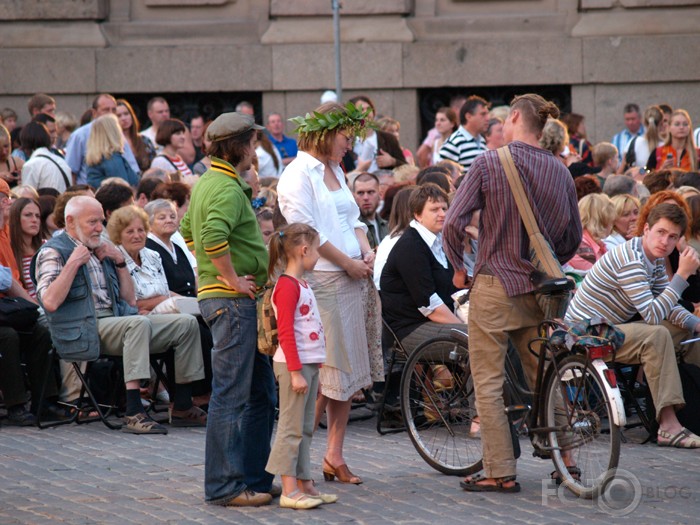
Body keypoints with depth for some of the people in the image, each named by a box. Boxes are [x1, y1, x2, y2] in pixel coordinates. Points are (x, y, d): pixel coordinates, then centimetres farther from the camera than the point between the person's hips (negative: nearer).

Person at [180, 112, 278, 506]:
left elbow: (188, 229, 28)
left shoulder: (207, 182, 15)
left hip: (239, 300, 11)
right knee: (231, 394, -6)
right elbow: (213, 236, -33)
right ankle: (226, 486, -3)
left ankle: (256, 476, 22)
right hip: (233, 301, -11)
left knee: (261, 392, 16)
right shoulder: (227, 189, -17)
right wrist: (232, 279, -22)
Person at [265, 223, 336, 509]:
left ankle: (304, 485, 17)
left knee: (305, 429, 12)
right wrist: (295, 372, -21)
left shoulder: (301, 285, 16)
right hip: (294, 365, -10)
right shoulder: (287, 286, -14)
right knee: (292, 427, -7)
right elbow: (285, 333, -19)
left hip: (309, 363, 10)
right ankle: (289, 491, -6)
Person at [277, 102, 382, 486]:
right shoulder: (299, 174, -9)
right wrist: (348, 263, -12)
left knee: (348, 371, 8)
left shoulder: (335, 171, 18)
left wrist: (366, 251, 4)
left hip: (353, 280, 9)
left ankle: (334, 455, 13)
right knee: (324, 374, -9)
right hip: (321, 281, -9)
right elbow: (306, 230, -16)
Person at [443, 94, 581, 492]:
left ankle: (501, 473, -1)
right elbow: (574, 237, 11)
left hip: (495, 285, -5)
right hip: (539, 291, 5)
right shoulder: (560, 171, 4)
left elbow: (454, 223, -13)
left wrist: (459, 267, 3)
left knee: (489, 383, 1)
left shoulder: (490, 163, -10)